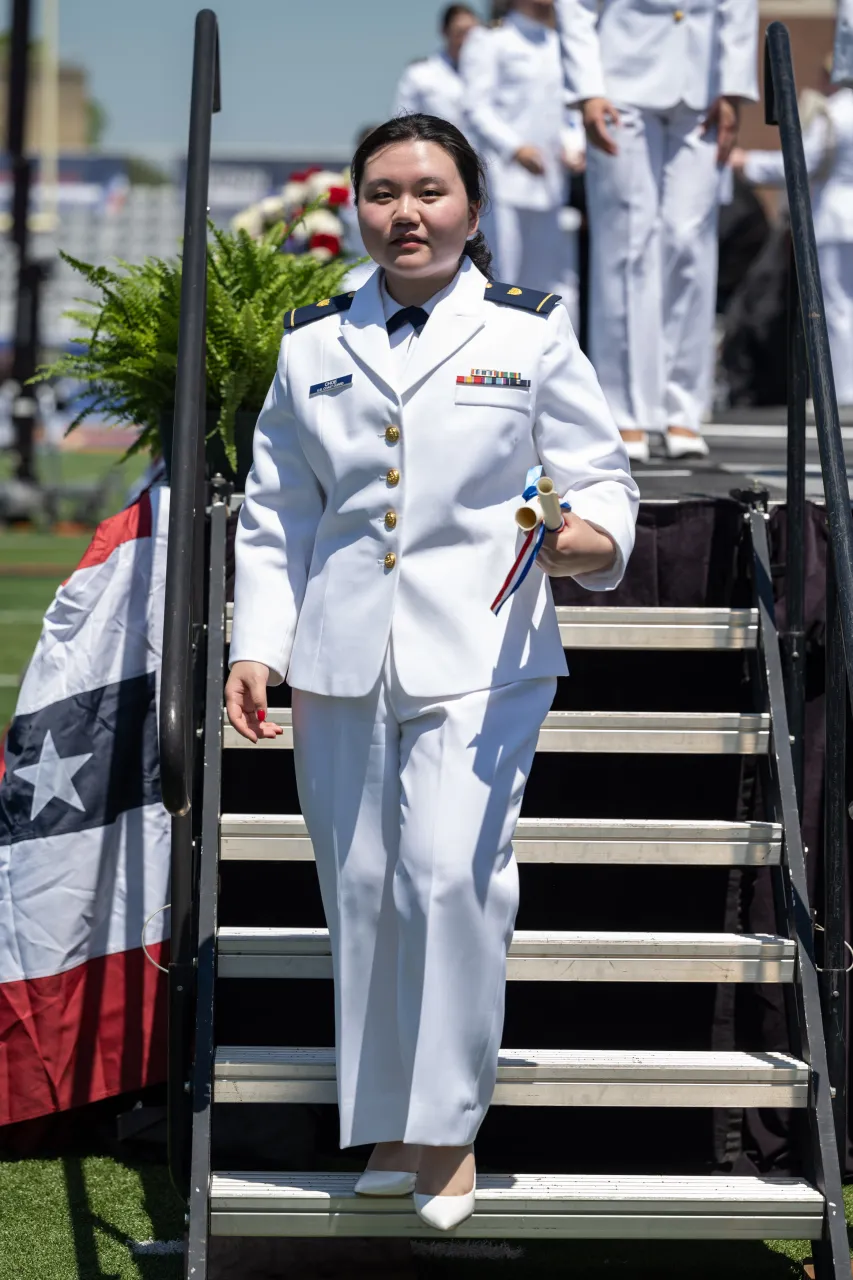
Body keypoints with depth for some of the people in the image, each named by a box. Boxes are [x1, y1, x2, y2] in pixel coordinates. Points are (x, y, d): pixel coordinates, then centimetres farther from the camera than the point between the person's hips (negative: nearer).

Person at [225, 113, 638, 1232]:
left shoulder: (530, 335, 5)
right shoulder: (312, 347, 12)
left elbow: (599, 474, 7)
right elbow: (275, 514, 17)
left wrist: (595, 535, -16)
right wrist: (257, 646, 8)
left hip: (480, 657, -3)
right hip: (343, 659, 3)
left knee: (452, 875, -16)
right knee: (362, 890, 4)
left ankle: (451, 1124, -3)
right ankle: (389, 1125, 17)